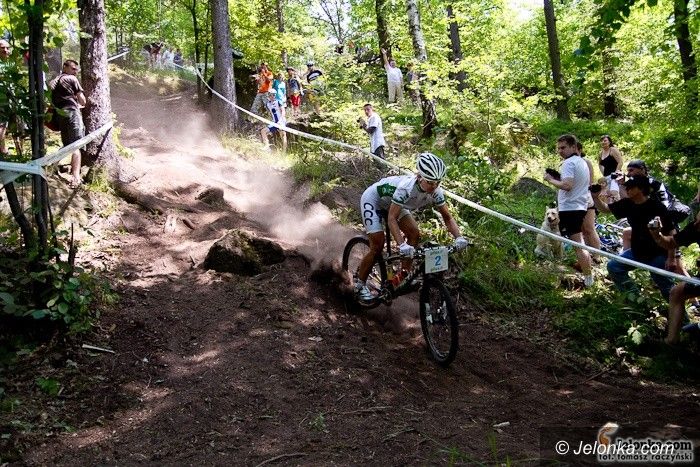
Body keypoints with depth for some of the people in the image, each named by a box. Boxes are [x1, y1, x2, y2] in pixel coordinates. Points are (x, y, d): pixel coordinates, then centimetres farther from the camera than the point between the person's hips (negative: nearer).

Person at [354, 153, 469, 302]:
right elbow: (392, 218, -41)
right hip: (372, 200, -7)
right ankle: (360, 285, 4)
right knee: (378, 245, -13)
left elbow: (448, 217, -14)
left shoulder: (436, 192, -23)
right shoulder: (406, 187, -42)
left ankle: (404, 276, 3)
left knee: (414, 233, -10)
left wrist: (459, 237, -31)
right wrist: (402, 245, -52)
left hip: (391, 203, 7)